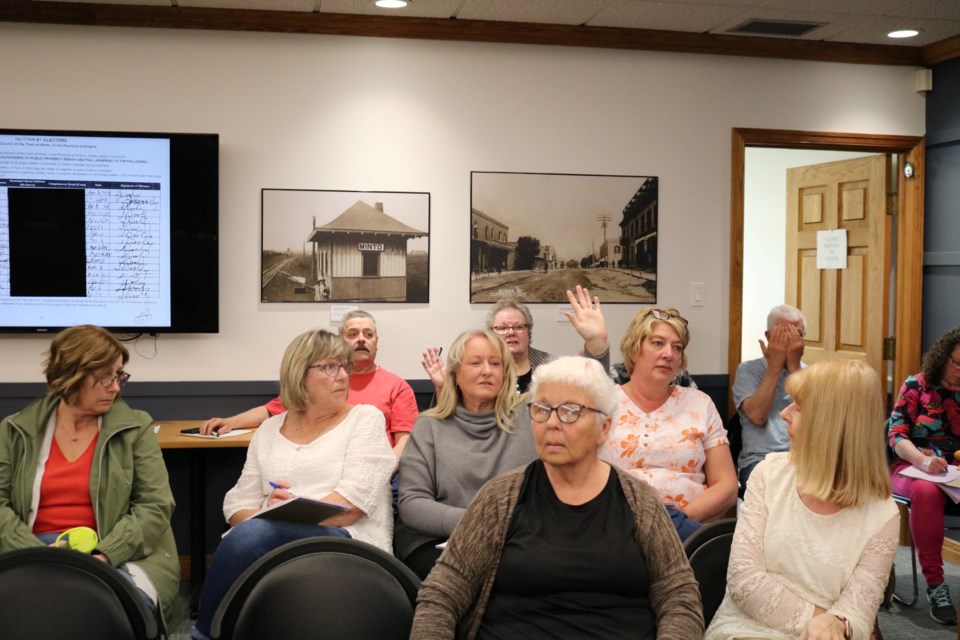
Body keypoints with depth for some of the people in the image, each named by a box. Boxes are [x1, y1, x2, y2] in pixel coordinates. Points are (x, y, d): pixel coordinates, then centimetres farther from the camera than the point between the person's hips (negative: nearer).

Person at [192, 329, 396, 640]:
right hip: (272, 542, 3)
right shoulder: (269, 430, 18)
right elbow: (238, 505, 10)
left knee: (252, 536, -32)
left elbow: (354, 502, -8)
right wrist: (265, 518, -13)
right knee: (247, 538, -34)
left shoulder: (365, 419, 6)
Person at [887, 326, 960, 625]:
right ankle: (935, 583, -29)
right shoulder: (916, 386, 5)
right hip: (913, 467, -2)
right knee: (926, 491, -38)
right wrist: (922, 460, -24)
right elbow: (896, 435, -3)